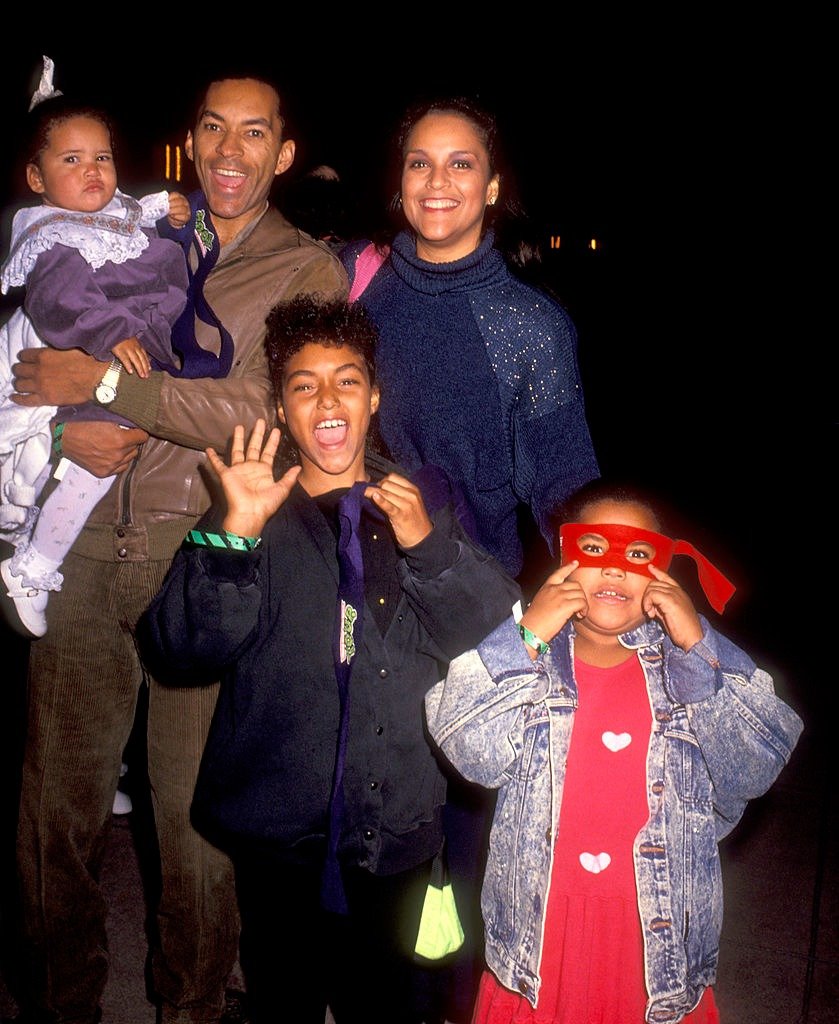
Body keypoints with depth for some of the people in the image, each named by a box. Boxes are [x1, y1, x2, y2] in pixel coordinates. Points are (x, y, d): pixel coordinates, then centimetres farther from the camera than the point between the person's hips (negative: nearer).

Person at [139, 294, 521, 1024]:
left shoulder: (424, 500, 5)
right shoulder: (248, 515, 1)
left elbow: (503, 635, -4)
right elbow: (184, 649, -11)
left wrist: (429, 547, -18)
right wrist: (233, 536, -24)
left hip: (399, 828, 1)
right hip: (281, 831, -1)